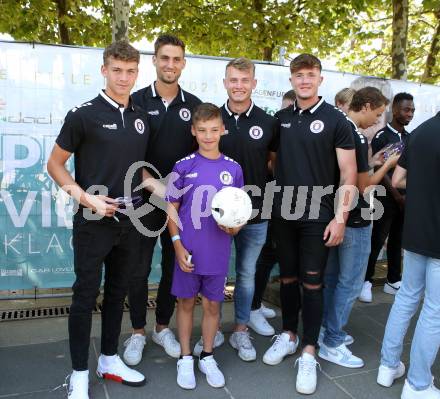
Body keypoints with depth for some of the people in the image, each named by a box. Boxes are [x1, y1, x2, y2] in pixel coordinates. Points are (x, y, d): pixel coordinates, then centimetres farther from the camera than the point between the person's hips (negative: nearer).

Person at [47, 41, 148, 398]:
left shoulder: (141, 118, 9)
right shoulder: (83, 115, -8)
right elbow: (55, 164, -4)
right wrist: (87, 198, -16)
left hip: (129, 221, 6)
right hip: (93, 222, -5)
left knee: (117, 293, 15)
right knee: (85, 296, 4)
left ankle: (110, 360, 32)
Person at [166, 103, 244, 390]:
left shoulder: (233, 168, 0)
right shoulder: (184, 166, -5)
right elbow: (172, 207, -1)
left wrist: (234, 227, -11)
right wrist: (178, 245, -8)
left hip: (218, 254, 1)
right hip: (189, 252, -1)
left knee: (213, 305, 13)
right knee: (186, 302, 12)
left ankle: (207, 357, 33)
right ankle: (185, 358, 30)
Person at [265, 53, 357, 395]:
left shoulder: (336, 120, -5)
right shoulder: (281, 118, 7)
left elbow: (348, 174, -7)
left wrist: (340, 217, -13)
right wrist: (271, 202, 4)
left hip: (317, 216, -4)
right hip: (283, 213, 4)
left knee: (312, 282, 3)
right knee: (288, 277, 14)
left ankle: (309, 353, 16)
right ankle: (289, 335, 33)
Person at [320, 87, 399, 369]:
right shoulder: (358, 137, -20)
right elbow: (363, 187, -16)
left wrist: (371, 163, 12)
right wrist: (387, 165, -5)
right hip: (355, 221, -9)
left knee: (331, 277, 17)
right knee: (350, 283, 2)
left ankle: (327, 329, 30)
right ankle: (331, 343, 11)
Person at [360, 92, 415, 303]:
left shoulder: (409, 138, 11)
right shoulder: (382, 136, -7)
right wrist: (397, 195, -12)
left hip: (404, 199, 6)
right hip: (386, 198, -6)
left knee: (397, 241, 11)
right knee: (377, 241, -3)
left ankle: (393, 281, 22)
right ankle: (366, 281, 8)